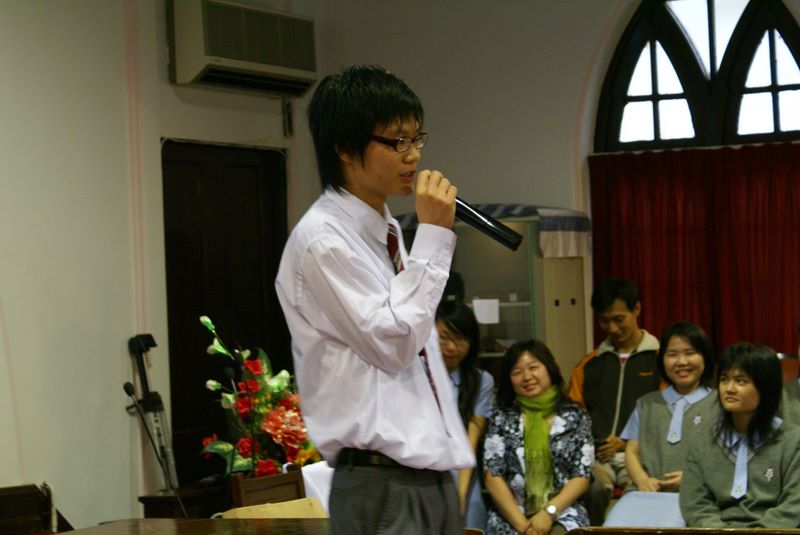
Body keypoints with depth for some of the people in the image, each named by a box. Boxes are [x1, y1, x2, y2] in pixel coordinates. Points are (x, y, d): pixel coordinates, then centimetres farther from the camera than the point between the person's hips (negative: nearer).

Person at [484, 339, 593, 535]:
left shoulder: (575, 417, 10)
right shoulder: (501, 418, 11)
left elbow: (582, 477, 5)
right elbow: (493, 477, 4)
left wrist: (549, 513, -9)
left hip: (563, 513, 0)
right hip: (510, 517, 0)